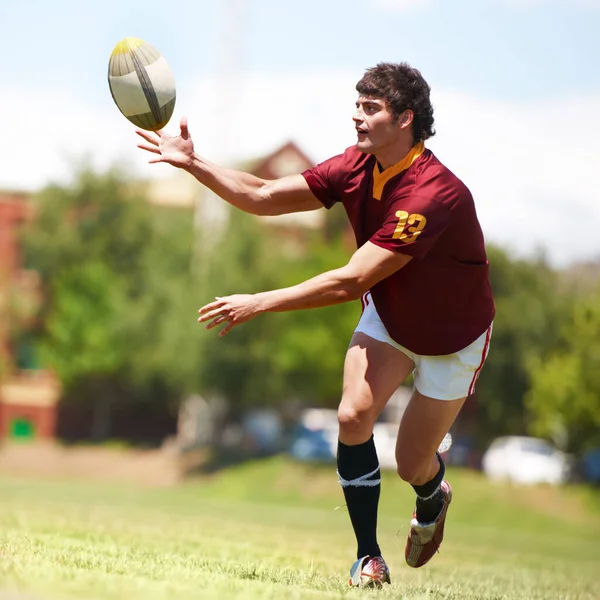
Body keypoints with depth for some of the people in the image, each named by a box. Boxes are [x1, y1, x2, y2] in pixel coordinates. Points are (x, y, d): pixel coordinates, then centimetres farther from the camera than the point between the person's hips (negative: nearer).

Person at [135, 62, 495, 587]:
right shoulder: (357, 167, -15)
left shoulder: (434, 194, -38)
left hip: (452, 337, -5)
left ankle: (433, 498, 41)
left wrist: (259, 303, -36)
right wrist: (193, 163, -21)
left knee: (412, 466, 1)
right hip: (387, 317, 5)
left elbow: (350, 282, -38)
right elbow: (264, 197, -8)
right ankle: (369, 558, -7)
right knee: (353, 416, -19)